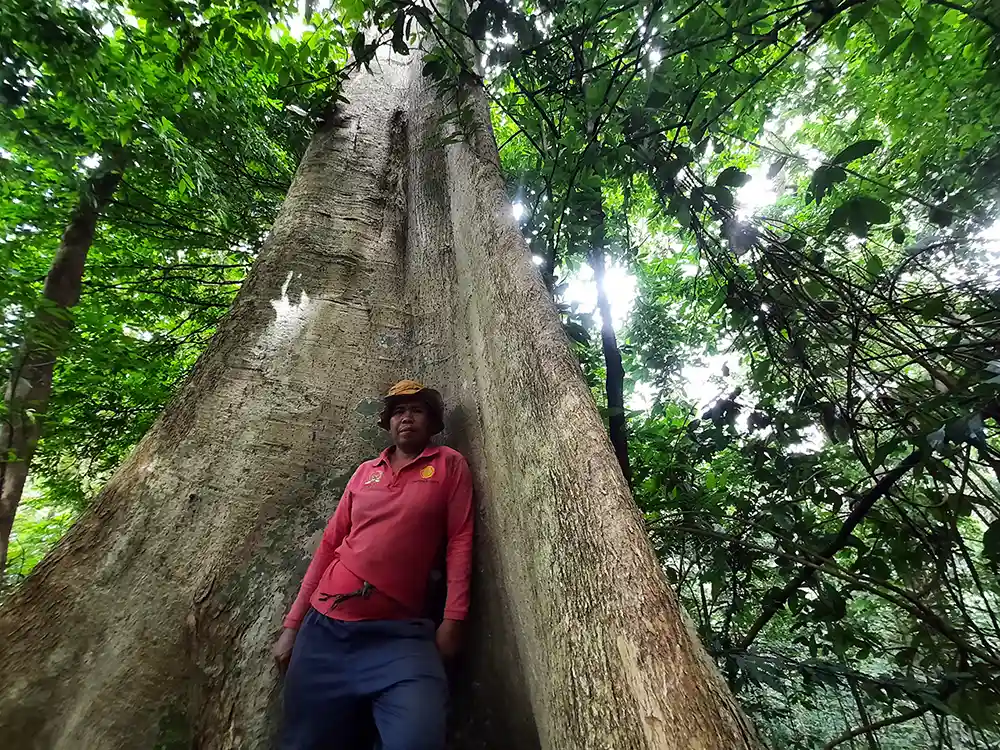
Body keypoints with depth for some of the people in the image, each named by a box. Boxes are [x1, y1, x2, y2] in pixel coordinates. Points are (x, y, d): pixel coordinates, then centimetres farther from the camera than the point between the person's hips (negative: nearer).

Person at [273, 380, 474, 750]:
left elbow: (459, 540, -2)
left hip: (399, 633, -3)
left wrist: (452, 620, -10)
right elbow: (329, 545, 14)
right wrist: (292, 623, 12)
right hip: (324, 626, 4)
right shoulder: (365, 472, 14)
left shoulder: (449, 464, 4)